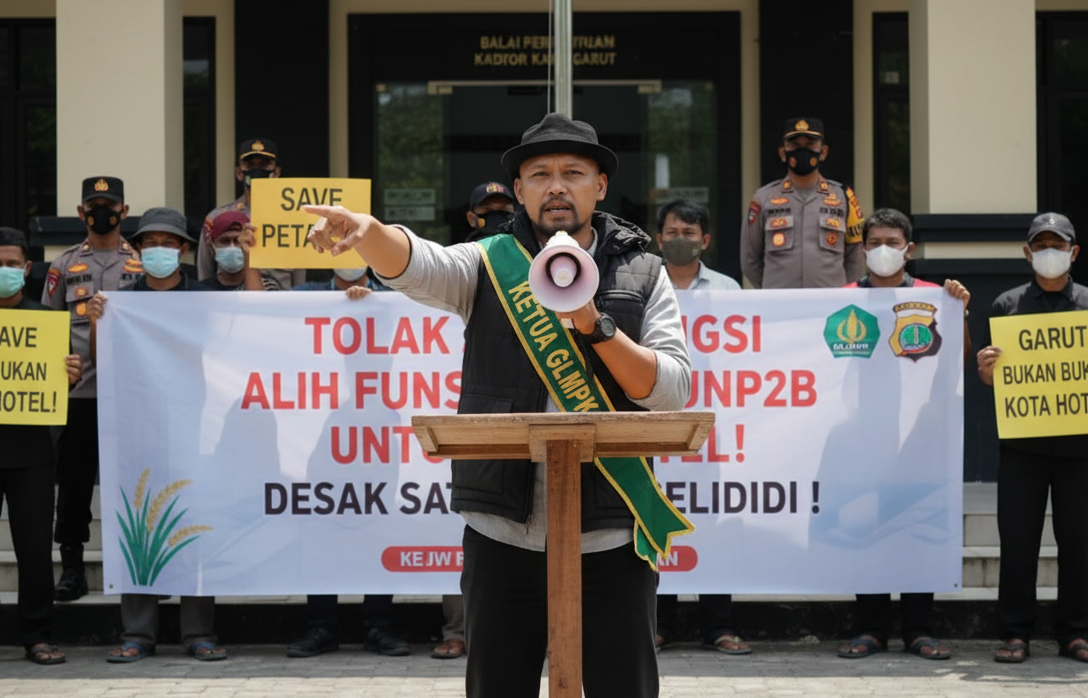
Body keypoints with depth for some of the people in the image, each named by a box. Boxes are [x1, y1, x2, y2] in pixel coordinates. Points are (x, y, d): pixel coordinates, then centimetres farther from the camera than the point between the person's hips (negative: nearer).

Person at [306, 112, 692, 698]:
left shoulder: (642, 275, 6)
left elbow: (672, 391, -3)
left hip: (611, 538, 0)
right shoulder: (490, 265, 5)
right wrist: (366, 230, -36)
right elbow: (415, 264, -14)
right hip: (503, 535, 0)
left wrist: (595, 326, -15)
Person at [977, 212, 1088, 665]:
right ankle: (1016, 632, 7)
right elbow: (990, 380, 10)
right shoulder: (1008, 305, 9)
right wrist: (985, 368, -11)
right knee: (1017, 538, 0)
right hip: (1022, 441, 0)